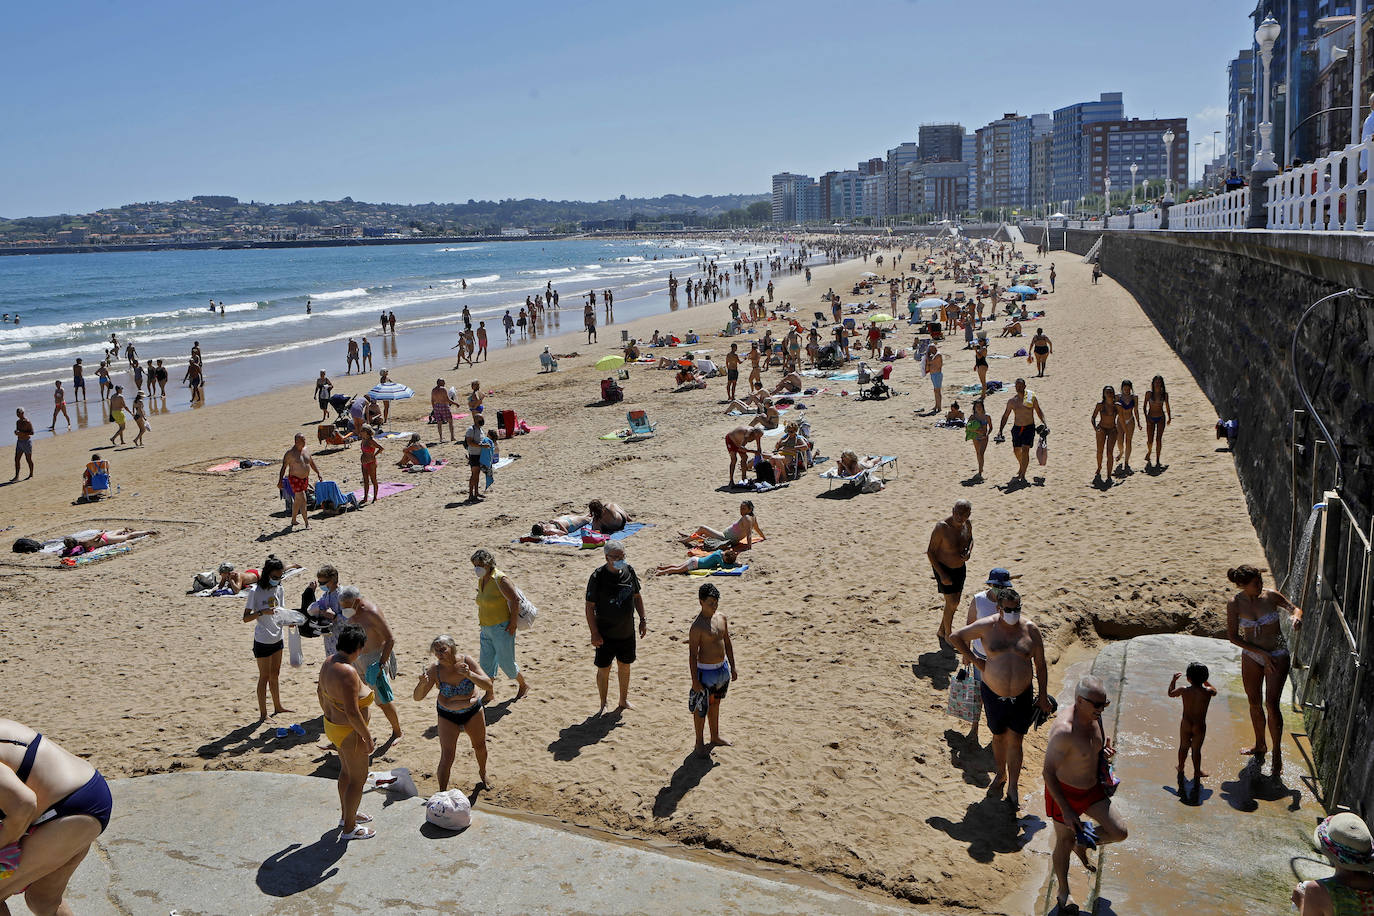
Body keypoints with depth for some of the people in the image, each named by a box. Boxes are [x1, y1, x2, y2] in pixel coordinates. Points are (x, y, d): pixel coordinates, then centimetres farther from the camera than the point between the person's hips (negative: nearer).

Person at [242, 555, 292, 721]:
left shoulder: (278, 589, 2)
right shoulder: (255, 591, -16)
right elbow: (246, 618, -16)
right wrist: (262, 612, -32)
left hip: (277, 638, 6)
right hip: (262, 641, -6)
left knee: (275, 674, 19)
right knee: (264, 676, 2)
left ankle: (277, 707, 33)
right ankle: (263, 714, 12)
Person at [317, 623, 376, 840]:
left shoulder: (329, 662, -3)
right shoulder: (348, 672, -32)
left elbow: (321, 691, 12)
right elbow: (352, 712, -31)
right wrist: (368, 738, -21)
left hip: (332, 724, 9)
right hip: (349, 733, -9)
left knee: (346, 771, 27)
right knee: (358, 779, 9)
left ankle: (346, 815, 46)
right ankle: (349, 828, 23)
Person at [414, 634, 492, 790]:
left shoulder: (467, 661, -23)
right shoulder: (435, 669, -23)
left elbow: (488, 685, -26)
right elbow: (417, 697, -21)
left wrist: (469, 674, -42)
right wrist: (422, 684, -42)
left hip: (473, 711, 2)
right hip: (448, 716, -1)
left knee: (480, 746, 21)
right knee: (447, 757, -10)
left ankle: (482, 773, 51)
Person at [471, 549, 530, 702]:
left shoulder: (499, 579, -20)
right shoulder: (481, 580, 6)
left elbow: (515, 600, -20)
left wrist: (513, 623, -19)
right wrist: (482, 621, 18)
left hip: (502, 628, -8)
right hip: (486, 629, 8)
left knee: (505, 662, 0)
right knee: (486, 661, 11)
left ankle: (523, 685, 23)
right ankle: (490, 692, 25)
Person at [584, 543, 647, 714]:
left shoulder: (629, 570, -2)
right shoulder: (597, 577, -17)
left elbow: (637, 596, 12)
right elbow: (590, 606, -13)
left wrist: (643, 620, 10)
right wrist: (594, 633, -15)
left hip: (627, 631, 5)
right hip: (606, 634, -5)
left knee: (625, 666, 17)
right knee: (603, 669, 5)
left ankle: (623, 700, 35)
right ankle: (603, 705, 22)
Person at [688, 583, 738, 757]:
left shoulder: (721, 618, 2)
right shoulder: (697, 627, -20)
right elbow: (693, 654, -17)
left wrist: (732, 666, 13)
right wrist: (695, 680, -18)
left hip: (722, 668, 7)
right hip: (706, 671, -7)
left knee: (715, 704, 22)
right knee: (701, 709, 6)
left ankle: (715, 737, 37)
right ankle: (699, 743, 20)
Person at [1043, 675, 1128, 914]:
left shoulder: (1094, 717, -8)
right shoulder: (1064, 730, -33)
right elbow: (1048, 772, -26)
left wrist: (1105, 749, -5)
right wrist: (1066, 810, -23)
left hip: (1093, 788, 7)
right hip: (1064, 792, -7)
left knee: (1119, 832, 4)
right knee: (1065, 842, 11)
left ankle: (1082, 842, 33)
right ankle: (1064, 891, 36)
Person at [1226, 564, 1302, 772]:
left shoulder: (1271, 596, -14)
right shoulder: (1234, 604, -13)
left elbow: (1294, 608, 1)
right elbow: (1233, 637, -9)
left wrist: (1296, 616, -24)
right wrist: (1261, 652, -14)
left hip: (1278, 656, -2)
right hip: (1251, 656, 2)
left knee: (1271, 704, -8)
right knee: (1255, 703, 15)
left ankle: (1277, 751, 8)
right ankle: (1260, 744, 36)